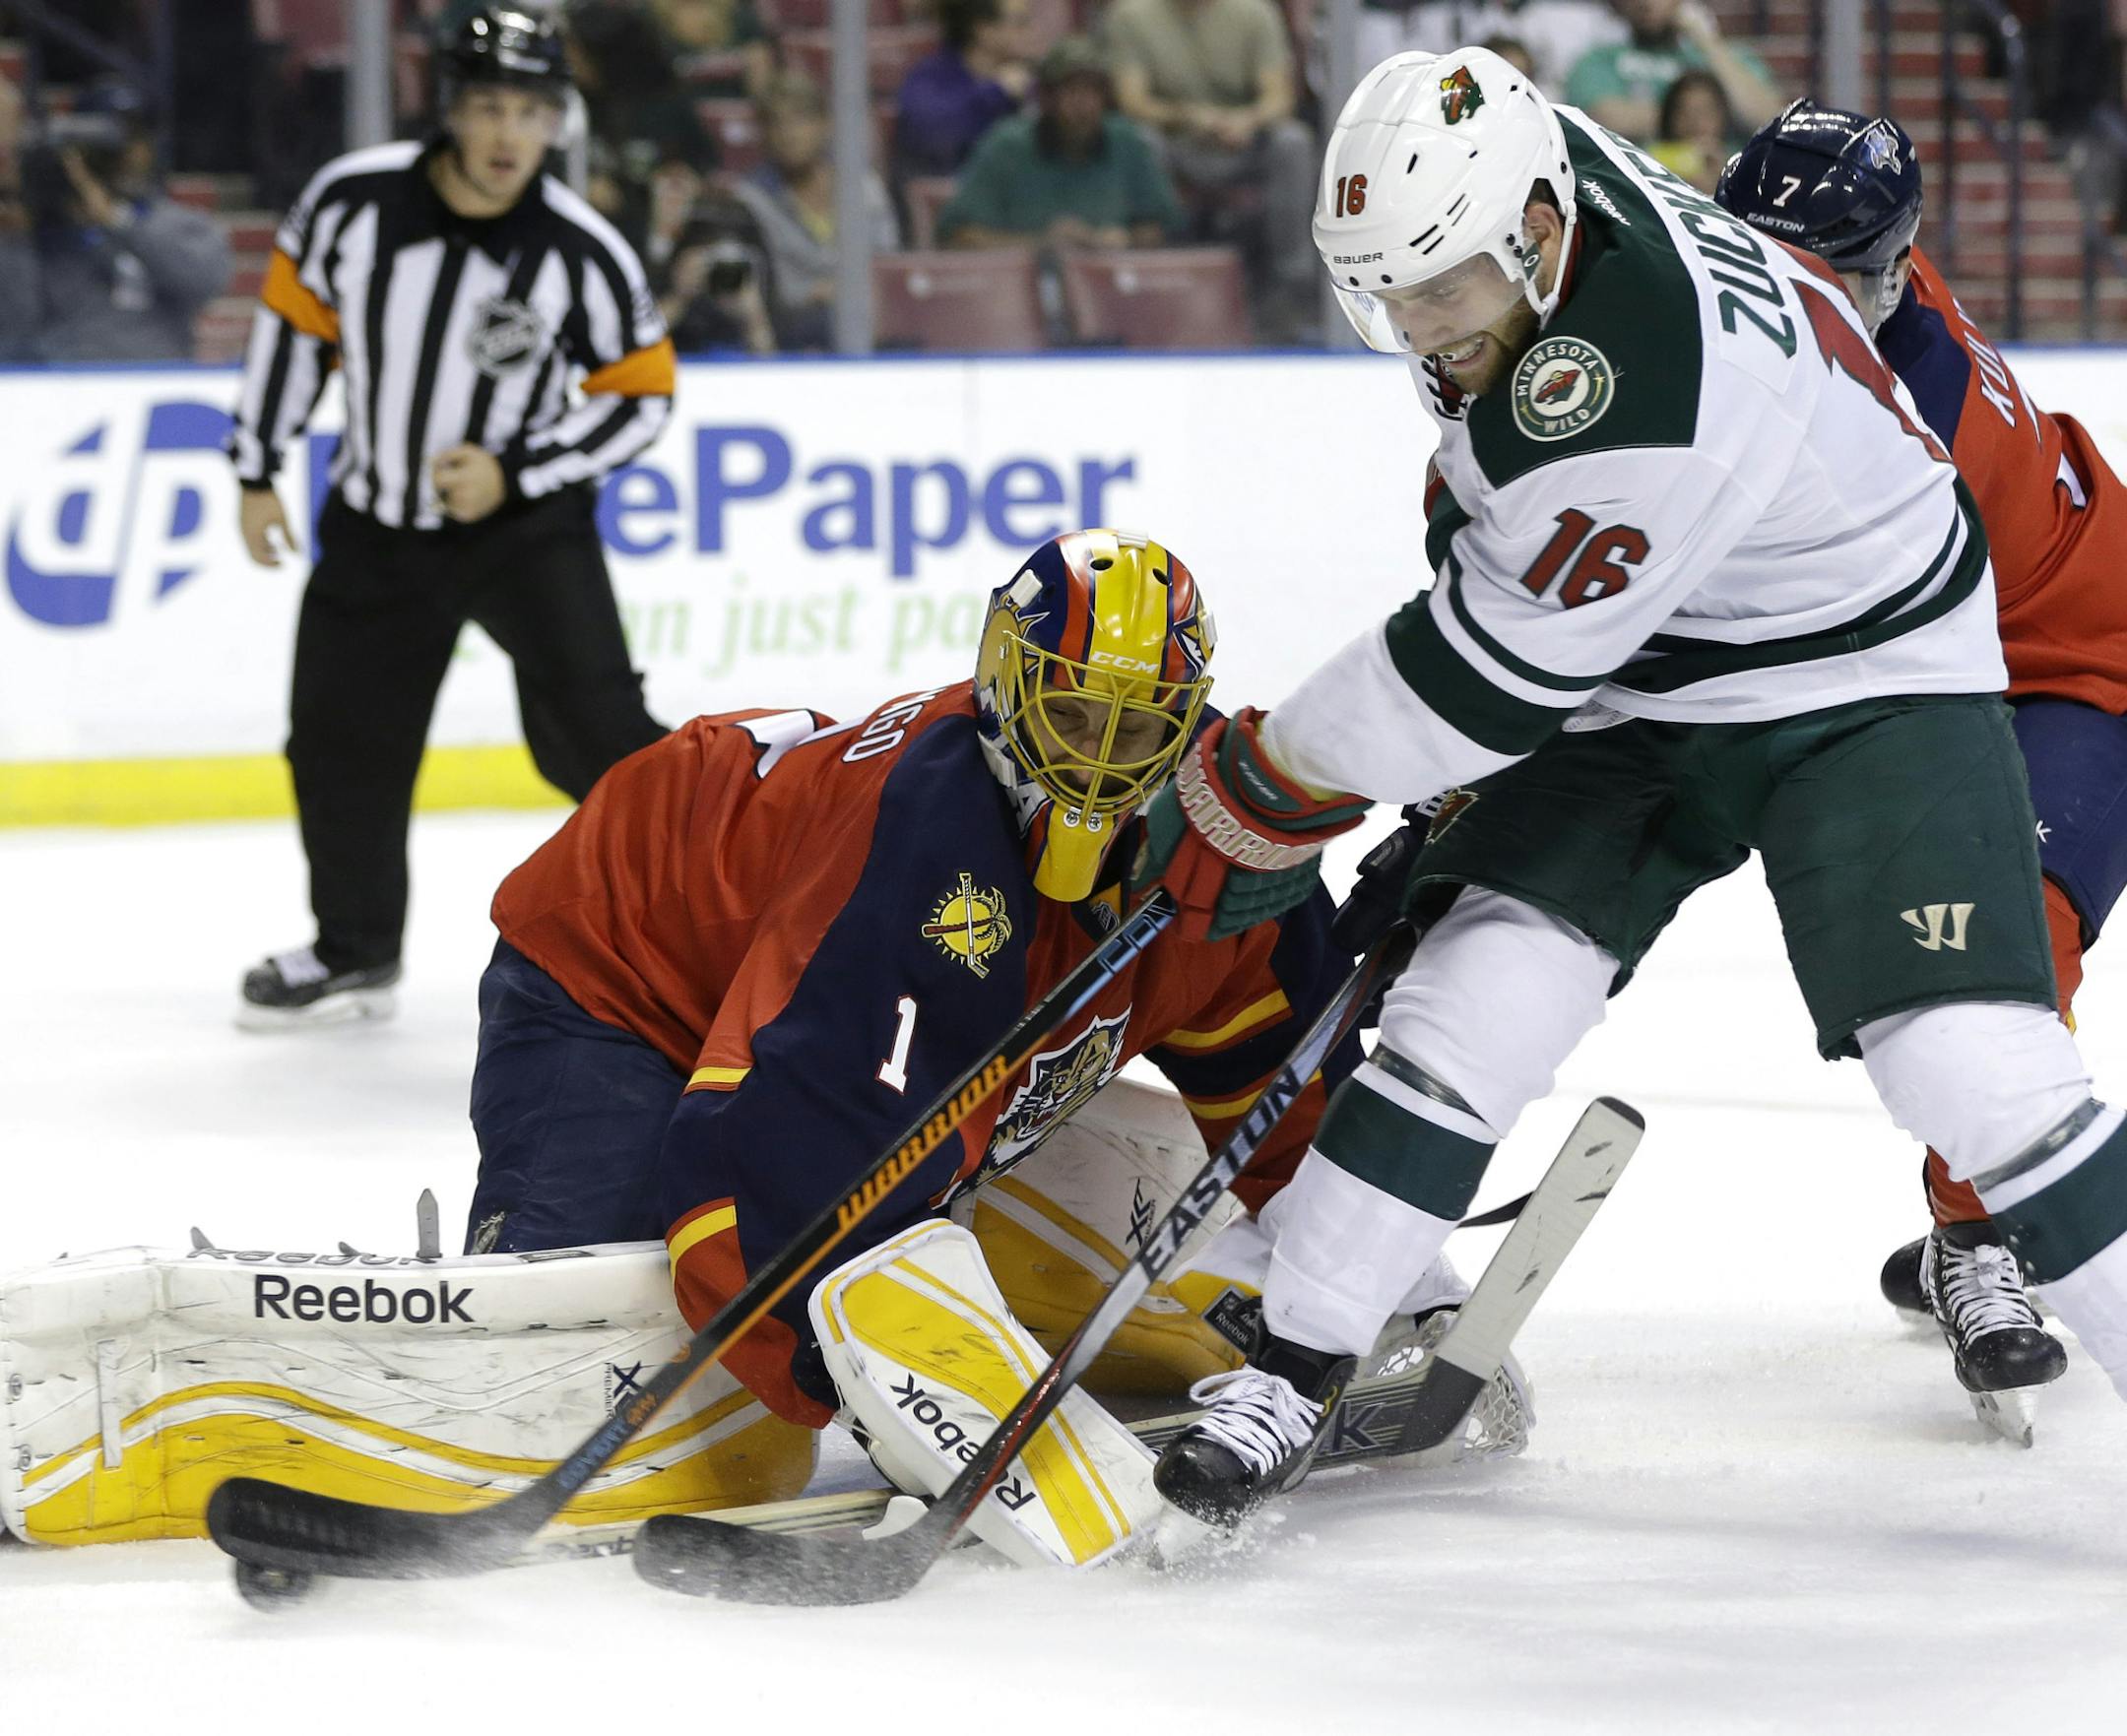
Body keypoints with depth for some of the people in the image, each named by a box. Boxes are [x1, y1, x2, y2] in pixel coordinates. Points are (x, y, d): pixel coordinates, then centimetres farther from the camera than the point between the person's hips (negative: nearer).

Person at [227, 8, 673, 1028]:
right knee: (340, 744, 9)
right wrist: (257, 473, 5)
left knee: (591, 732, -17)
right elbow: (293, 319, 2)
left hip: (524, 518, -3)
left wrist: (513, 472, -18)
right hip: (377, 524, 3)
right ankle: (354, 953, 29)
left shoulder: (583, 255, -18)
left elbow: (642, 397, -9)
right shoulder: (353, 202, -14)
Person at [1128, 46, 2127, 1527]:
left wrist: (1265, 789, -16)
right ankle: (1290, 1378, -3)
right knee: (1479, 996, -8)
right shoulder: (1509, 165, -12)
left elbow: (1502, 666, -27)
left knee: (1970, 1061, -19)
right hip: (1631, 676, 7)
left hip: (1868, 680, -7)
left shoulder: (1645, 384, -37)